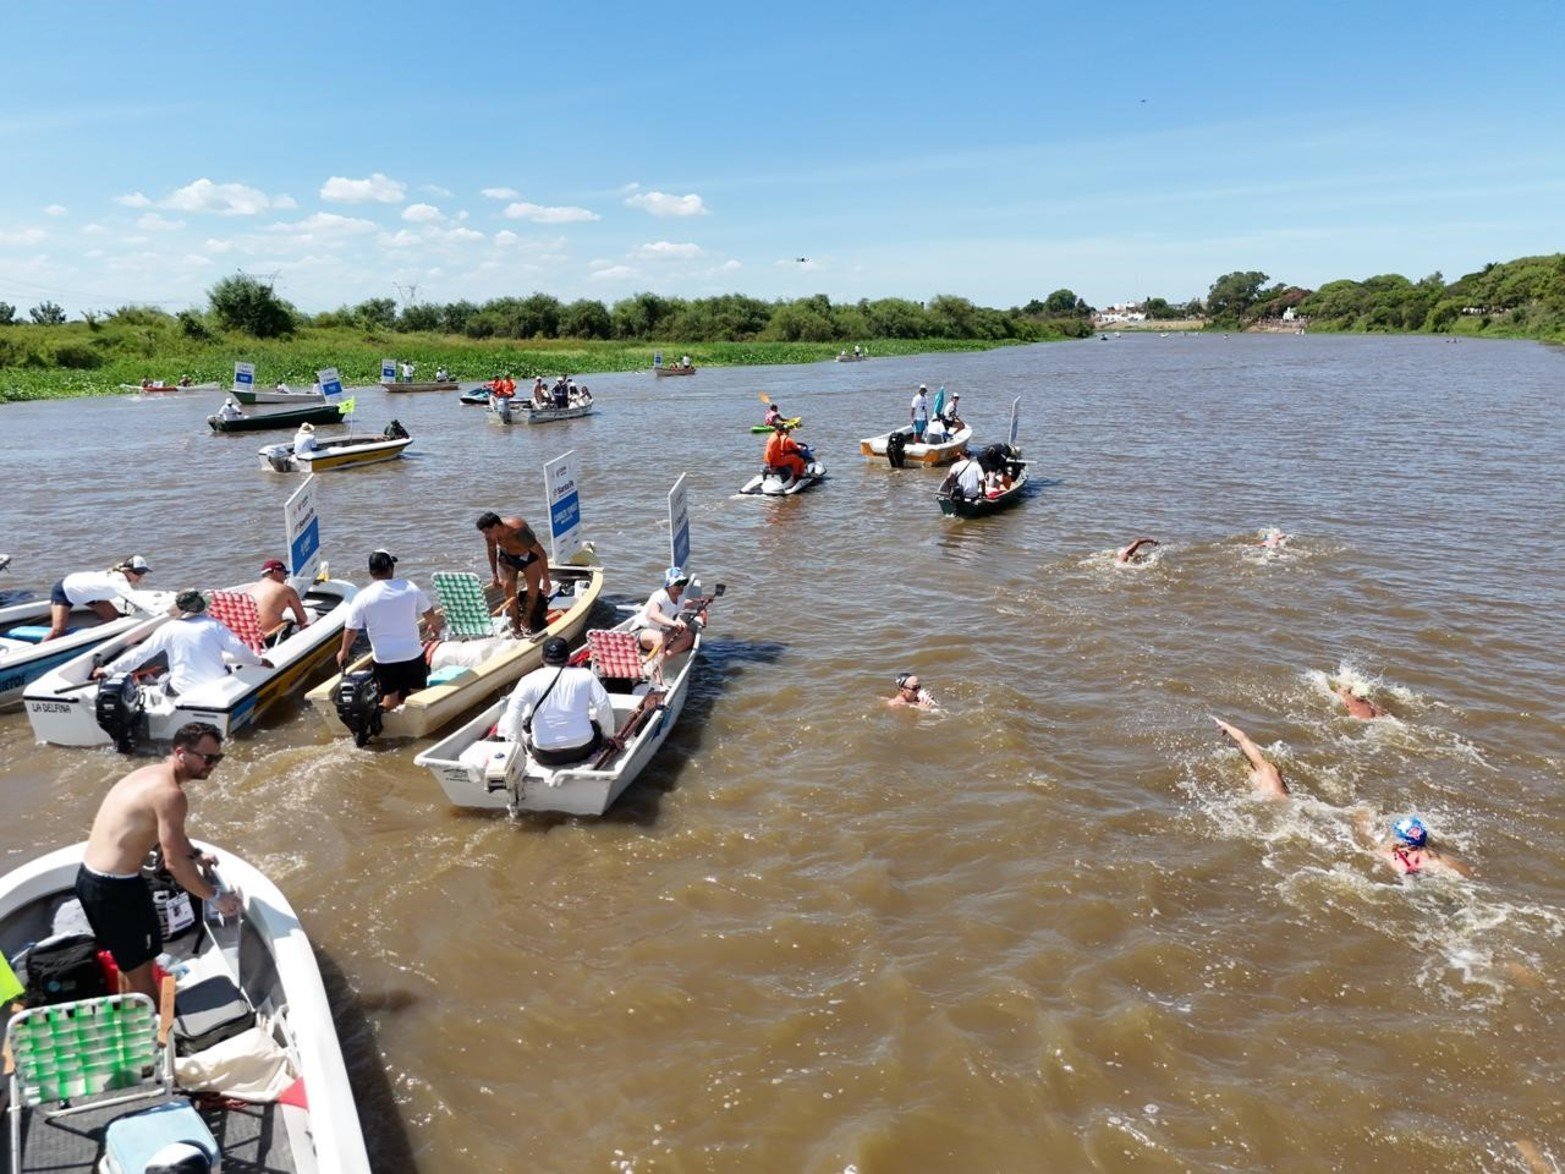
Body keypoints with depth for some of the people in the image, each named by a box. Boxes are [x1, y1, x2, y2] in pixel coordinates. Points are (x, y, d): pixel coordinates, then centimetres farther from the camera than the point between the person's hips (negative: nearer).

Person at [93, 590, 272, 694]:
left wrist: (108, 670, 10)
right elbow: (239, 649, -5)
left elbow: (140, 654, 1)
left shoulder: (169, 629, -2)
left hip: (182, 691, 0)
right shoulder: (214, 625, -2)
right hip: (218, 688, 0)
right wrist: (259, 661, 13)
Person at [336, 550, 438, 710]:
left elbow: (351, 630, -2)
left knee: (390, 701, 6)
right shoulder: (410, 587, -4)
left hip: (384, 659, -1)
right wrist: (433, 625, 29)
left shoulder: (362, 597, -7)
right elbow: (429, 614, 7)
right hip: (413, 654, 1)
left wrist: (344, 651, 16)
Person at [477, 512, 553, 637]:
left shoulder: (519, 531, -39)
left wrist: (546, 580, -31)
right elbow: (492, 550, 1)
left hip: (528, 556, -4)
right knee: (508, 589, -9)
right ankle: (515, 626, 1)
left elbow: (541, 553, -33)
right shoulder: (491, 533, -23)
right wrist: (494, 575, 4)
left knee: (533, 589, -10)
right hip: (506, 557, 4)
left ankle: (526, 622, 8)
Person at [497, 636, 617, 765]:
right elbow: (604, 706, -8)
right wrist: (610, 734, 8)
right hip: (583, 749, -1)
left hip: (545, 756, 1)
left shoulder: (530, 680, -7)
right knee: (597, 720, 30)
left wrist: (517, 738, -1)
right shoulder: (585, 675, -5)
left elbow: (513, 711, -17)